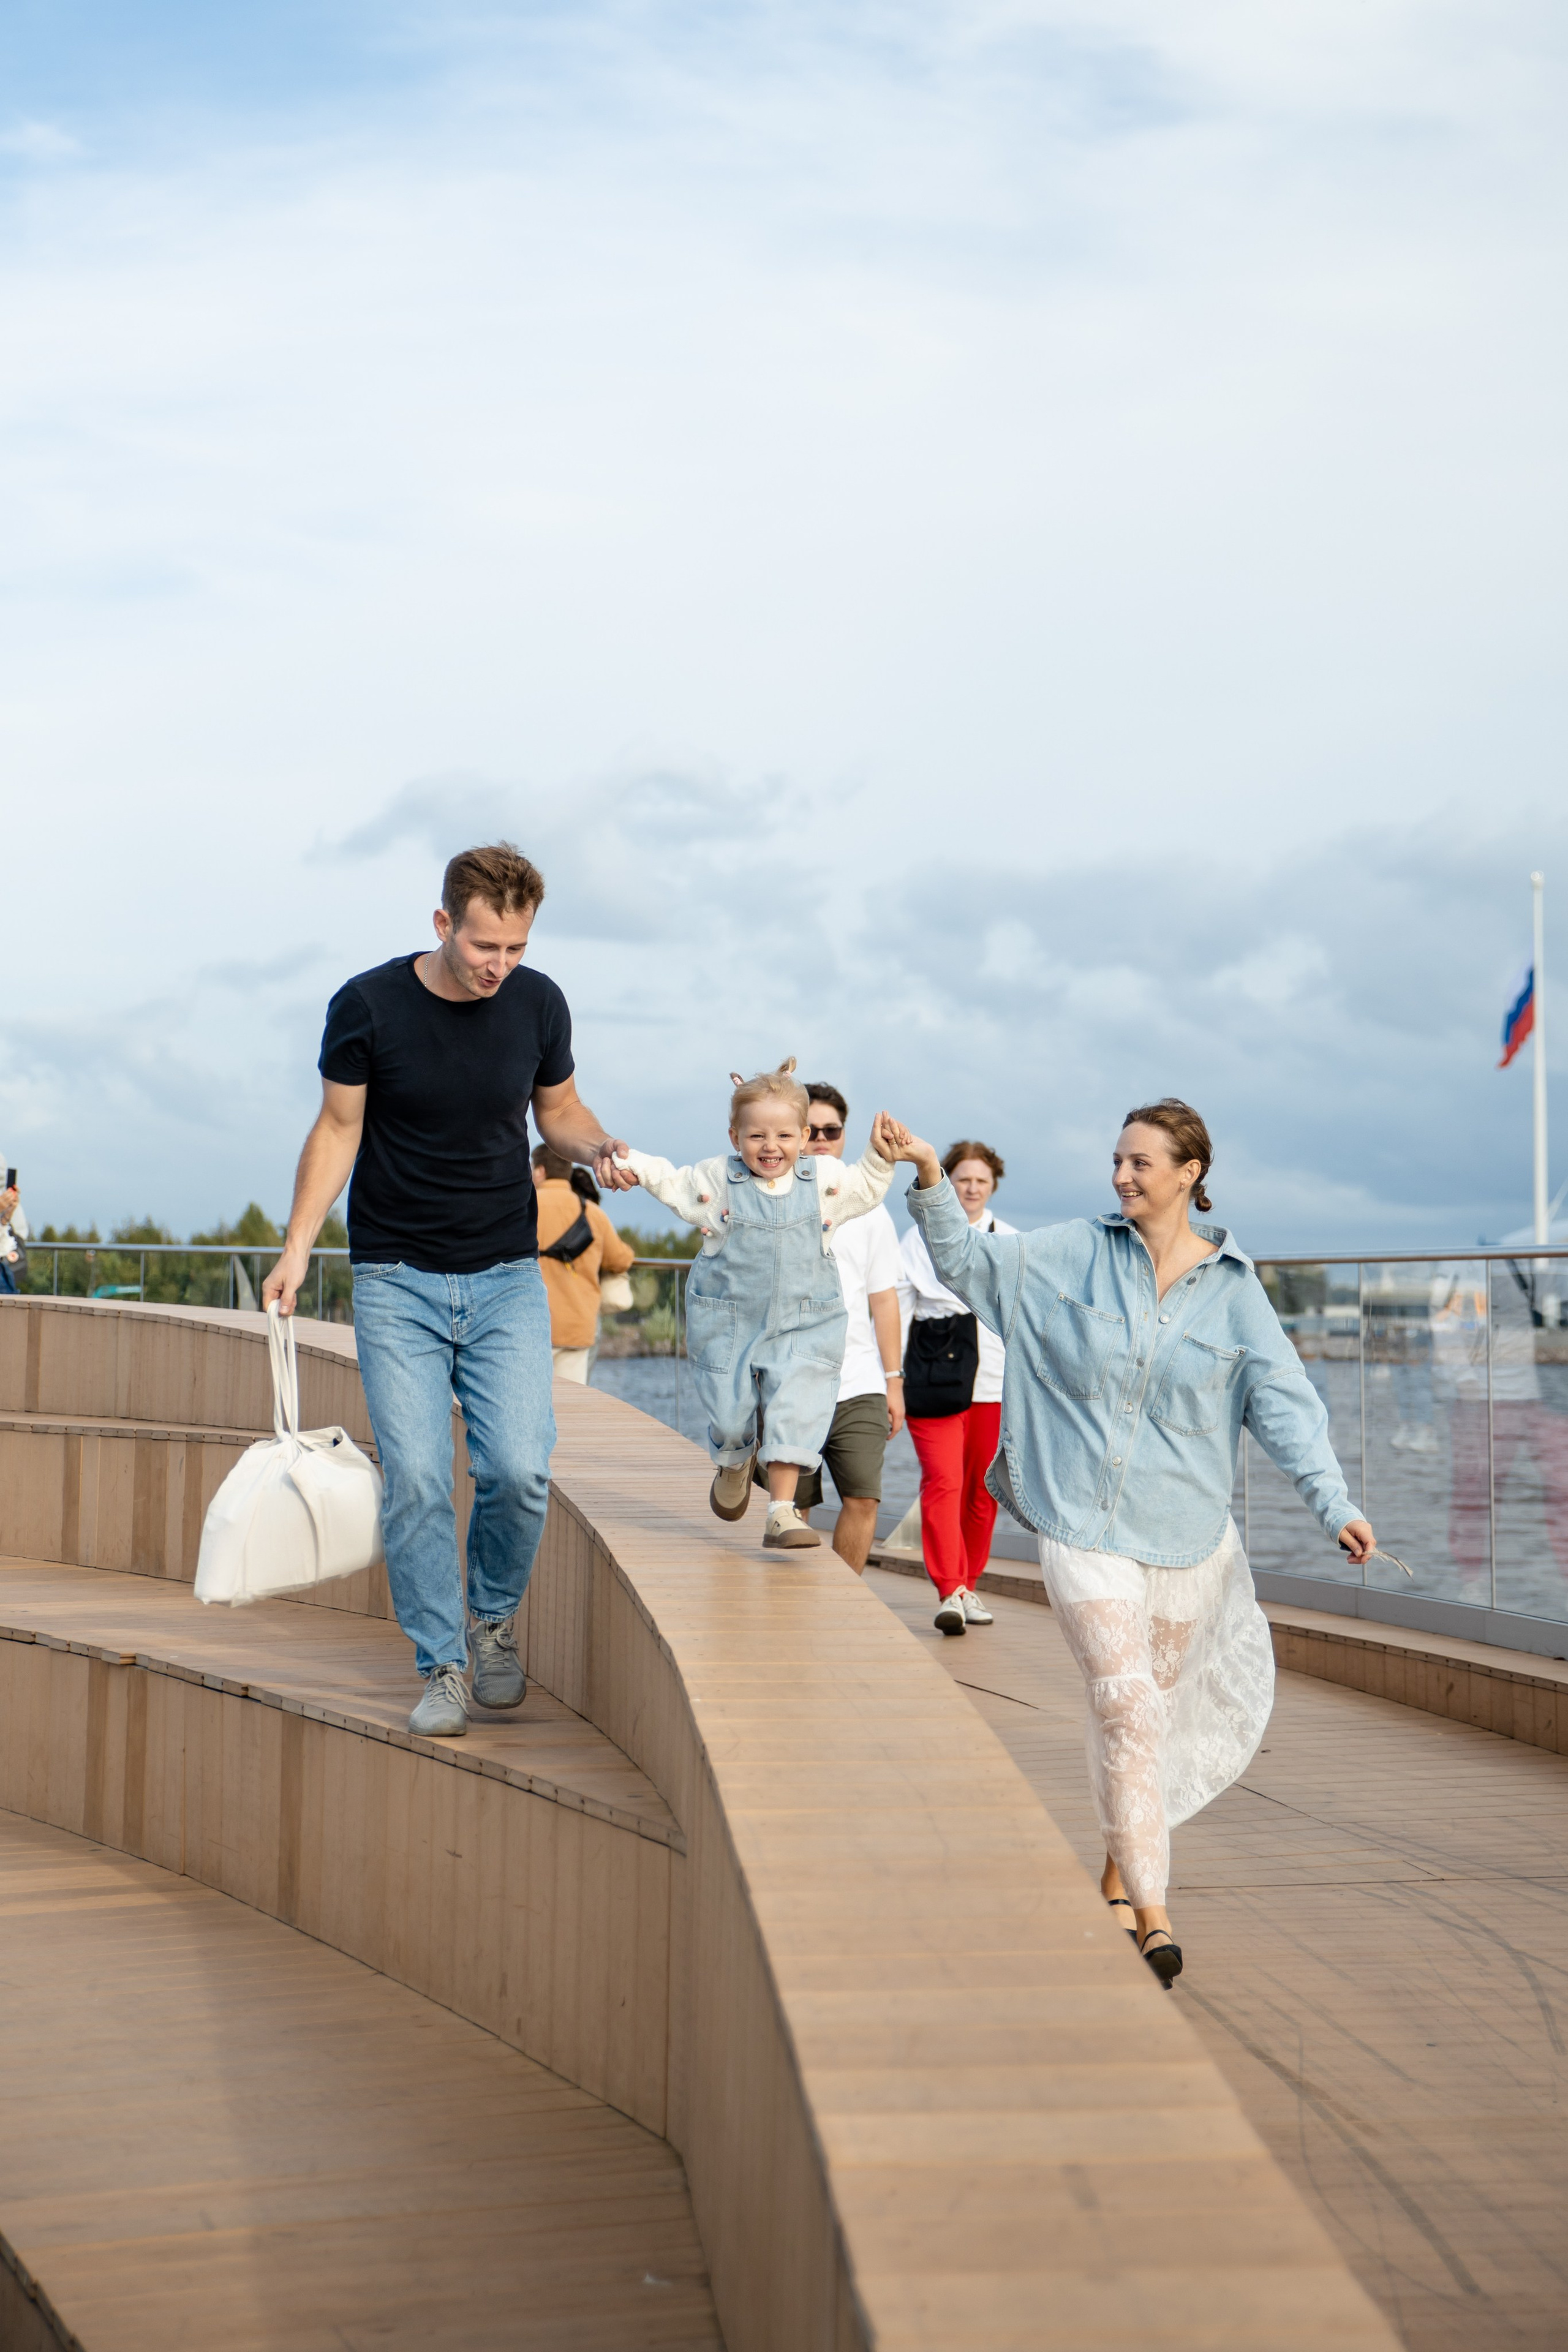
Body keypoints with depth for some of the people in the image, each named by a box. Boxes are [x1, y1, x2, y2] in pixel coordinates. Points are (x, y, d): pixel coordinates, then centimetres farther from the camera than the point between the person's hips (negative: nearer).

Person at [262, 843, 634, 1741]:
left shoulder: (538, 1003, -2)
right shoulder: (367, 1007, -9)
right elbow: (339, 1130, 1)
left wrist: (598, 1145, -9)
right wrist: (298, 1248, -7)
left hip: (506, 1276, 1)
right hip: (397, 1280, -1)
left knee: (519, 1467, -11)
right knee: (415, 1479, -9)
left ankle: (494, 1620, 16)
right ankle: (442, 1667, 4)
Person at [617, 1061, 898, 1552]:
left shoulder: (824, 1181, 1)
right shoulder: (716, 1179, -3)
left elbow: (867, 1188, 18)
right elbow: (671, 1185, 8)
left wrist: (880, 1157, 2)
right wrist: (632, 1162, -7)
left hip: (802, 1326, 0)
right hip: (728, 1324, 0)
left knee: (793, 1415, -12)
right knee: (732, 1416, 6)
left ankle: (782, 1514, -8)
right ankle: (734, 1467, 42)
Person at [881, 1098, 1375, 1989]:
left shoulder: (1234, 1290, -1)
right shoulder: (1075, 1255, 1)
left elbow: (1285, 1404, -5)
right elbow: (972, 1262, 5)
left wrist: (1335, 1503, -15)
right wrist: (932, 1177, -8)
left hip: (1183, 1532, 1)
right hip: (1083, 1524, -1)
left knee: (1158, 1707, 14)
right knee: (1125, 1705, -12)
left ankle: (1121, 1873, 35)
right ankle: (1151, 1914, -12)